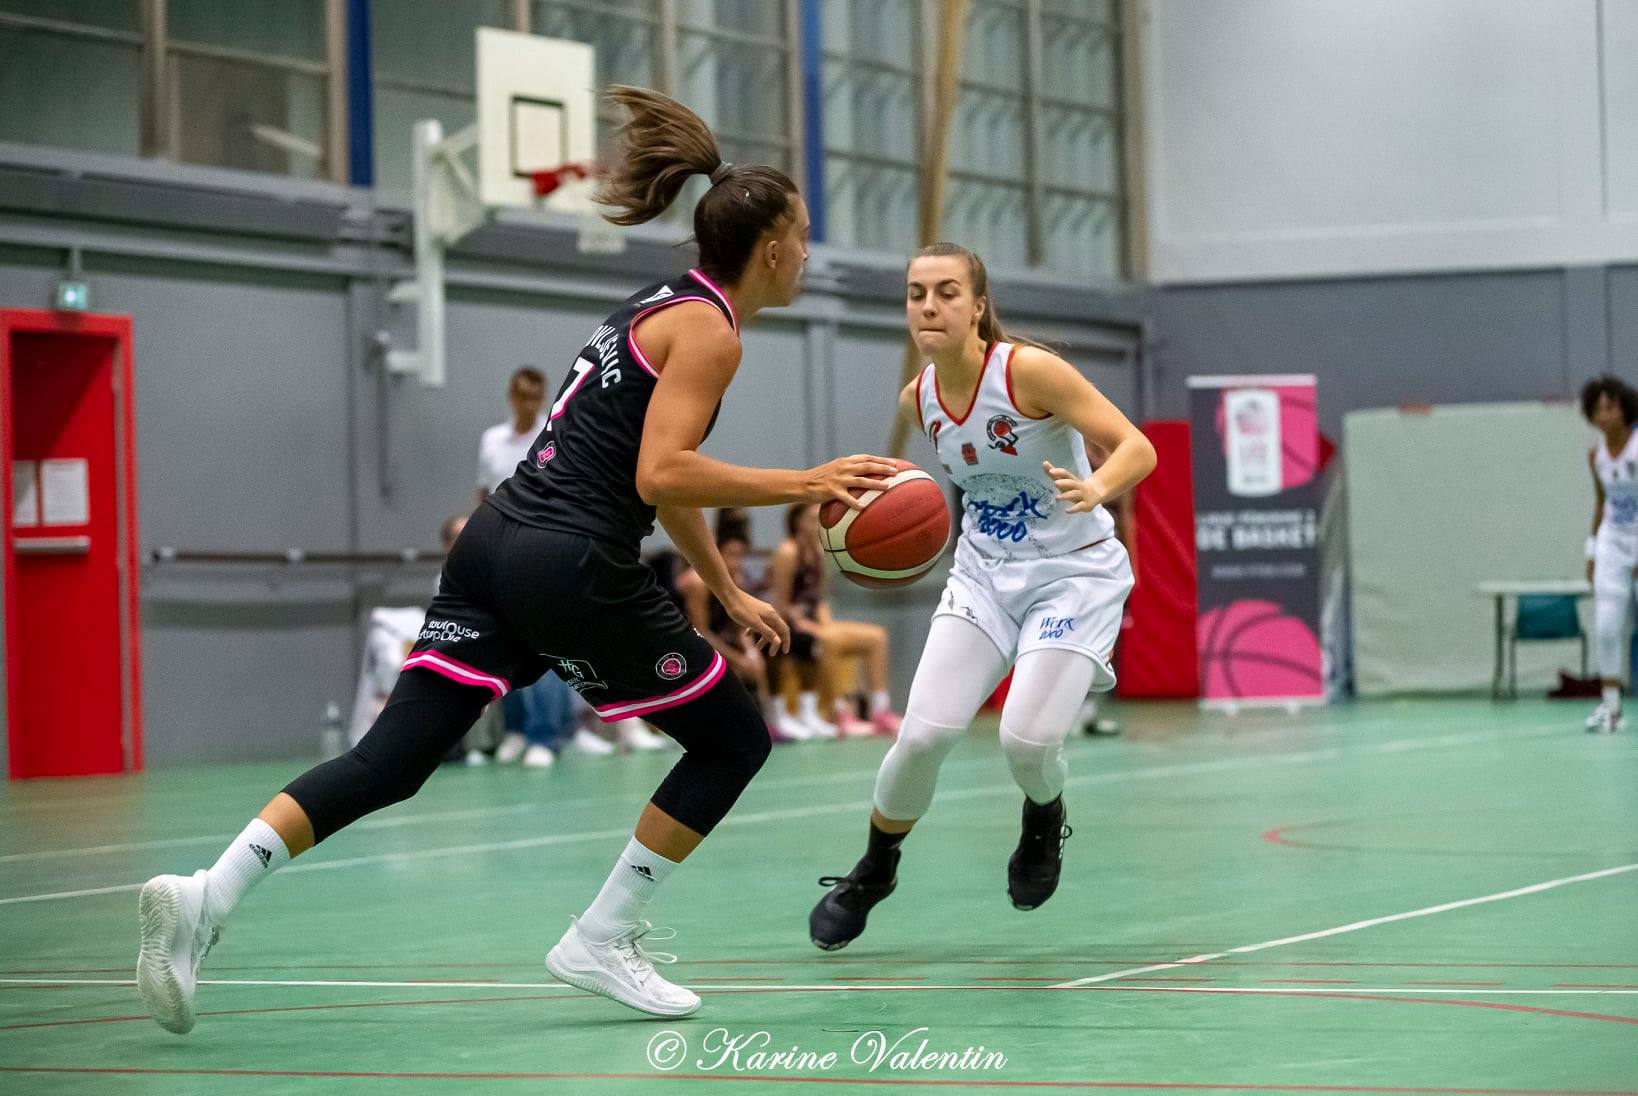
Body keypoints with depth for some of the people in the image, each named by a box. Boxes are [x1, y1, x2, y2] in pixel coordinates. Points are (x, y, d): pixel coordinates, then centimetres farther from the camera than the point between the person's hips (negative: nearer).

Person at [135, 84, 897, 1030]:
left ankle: (204, 898, -14)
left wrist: (730, 593, 31)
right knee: (734, 739, 9)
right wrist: (803, 485, -17)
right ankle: (601, 943, 8)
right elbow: (662, 477, -19)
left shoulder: (667, 305, 22)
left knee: (390, 758, 1)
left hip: (497, 545, 8)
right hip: (573, 570, -8)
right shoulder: (710, 330, -7)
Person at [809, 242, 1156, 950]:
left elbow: (1137, 447, -25)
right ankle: (872, 872, 13)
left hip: (1074, 573, -4)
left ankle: (1045, 825, 17)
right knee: (924, 733, -12)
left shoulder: (1028, 370, -22)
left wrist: (1093, 488, -42)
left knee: (1027, 738, -20)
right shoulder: (917, 400, -4)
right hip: (983, 573, 4)